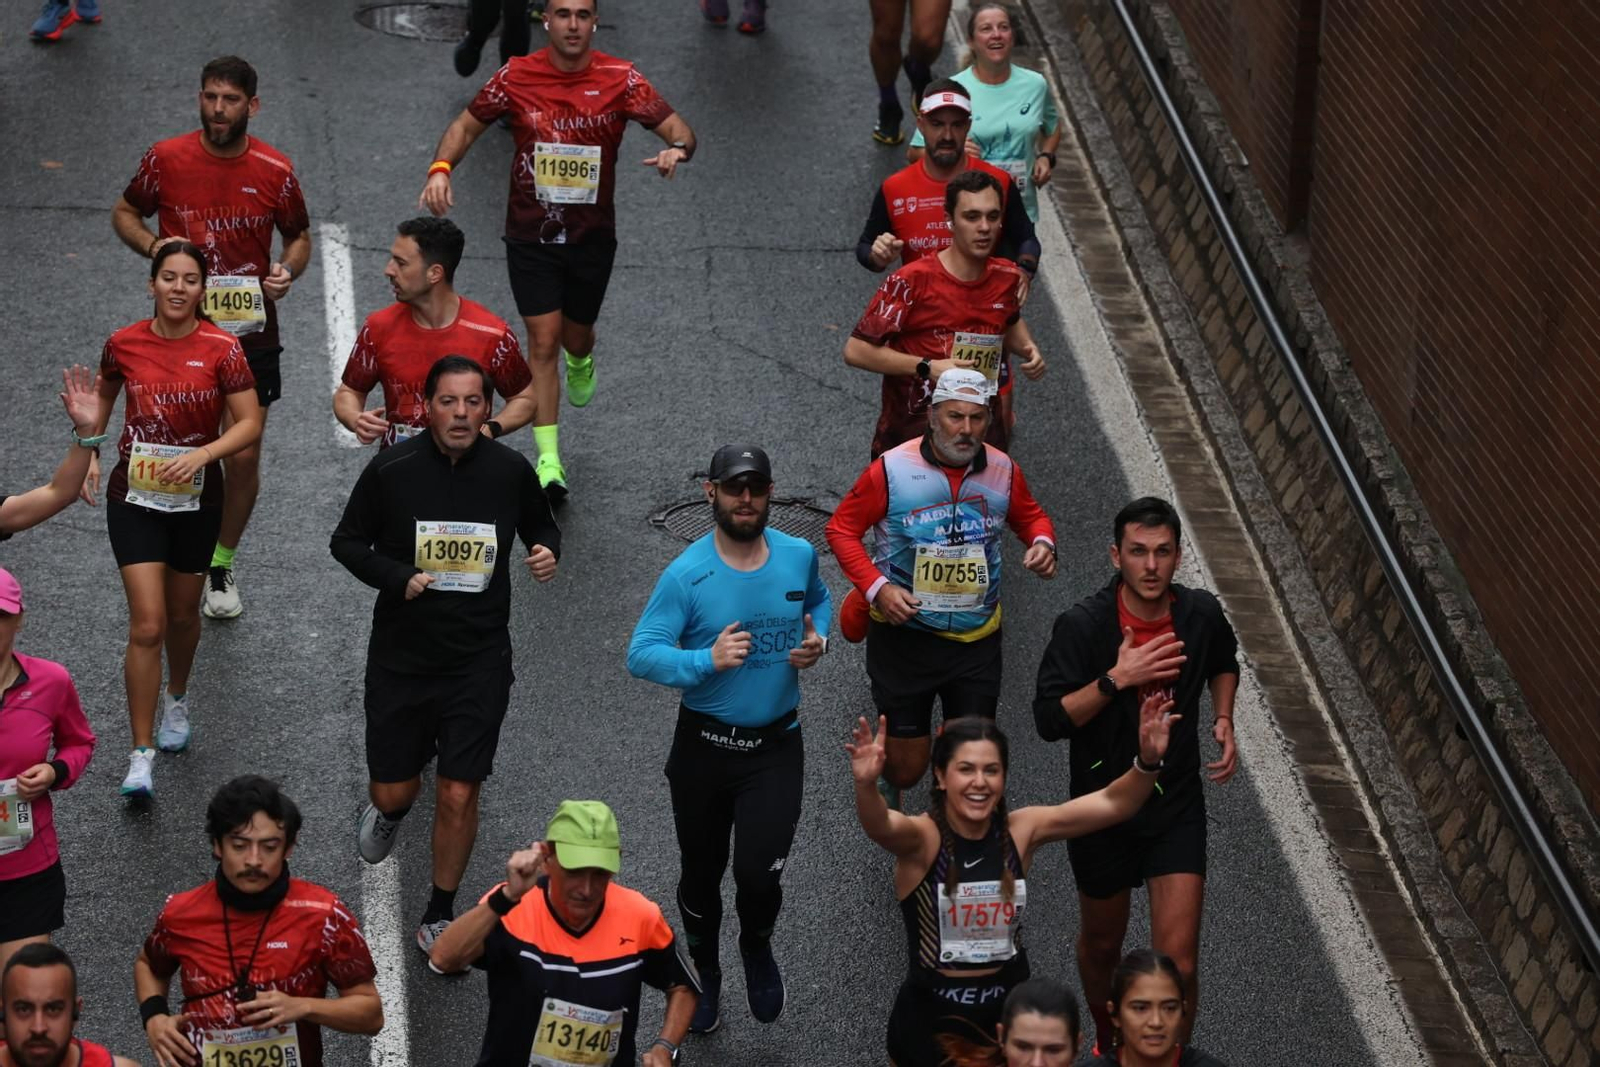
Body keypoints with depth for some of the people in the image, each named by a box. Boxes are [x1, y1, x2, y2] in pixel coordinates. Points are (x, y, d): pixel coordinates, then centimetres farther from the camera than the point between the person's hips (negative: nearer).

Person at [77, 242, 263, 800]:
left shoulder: (221, 349, -12)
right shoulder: (124, 344, -7)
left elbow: (250, 424, -12)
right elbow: (104, 396, 13)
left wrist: (202, 454, -26)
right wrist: (88, 450, 1)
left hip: (196, 498, 1)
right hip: (135, 497, 0)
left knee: (182, 614, 18)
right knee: (147, 625, -10)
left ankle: (177, 699, 50)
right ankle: (141, 757, -6)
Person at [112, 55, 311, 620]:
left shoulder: (275, 171, -7)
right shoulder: (166, 159, -7)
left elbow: (299, 235, 9)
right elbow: (124, 213, 8)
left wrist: (289, 270, -13)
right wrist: (153, 246, -13)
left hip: (249, 332, 0)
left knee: (244, 457, 3)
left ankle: (221, 564, 25)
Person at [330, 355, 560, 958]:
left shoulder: (511, 472, -6)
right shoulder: (392, 470, -11)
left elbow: (541, 527, 14)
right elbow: (347, 542, 1)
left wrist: (546, 550, -10)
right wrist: (398, 578, -16)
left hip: (479, 661, 0)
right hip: (401, 655, 0)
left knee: (459, 796, -2)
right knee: (393, 790, 11)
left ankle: (440, 914, 20)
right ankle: (390, 811, 51)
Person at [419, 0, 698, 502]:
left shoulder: (620, 79, -10)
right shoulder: (515, 76, -9)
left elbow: (679, 130, -9)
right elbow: (466, 125, 2)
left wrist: (677, 148, -34)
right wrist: (441, 168, -17)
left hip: (593, 235, 1)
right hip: (530, 235, -1)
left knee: (576, 337, 17)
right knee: (543, 342, -7)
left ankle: (581, 361, 56)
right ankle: (549, 460, -3)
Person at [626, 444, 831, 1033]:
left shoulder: (799, 556, -5)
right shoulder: (686, 576, -16)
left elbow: (819, 601, 17)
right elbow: (640, 655, -19)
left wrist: (818, 640, -4)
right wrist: (708, 660, -33)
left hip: (776, 748, 1)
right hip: (703, 747, -1)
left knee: (759, 875, -13)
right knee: (701, 873, 17)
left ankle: (758, 947, 23)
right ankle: (706, 974, 44)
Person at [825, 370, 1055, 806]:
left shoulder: (1004, 471, -3)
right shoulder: (891, 469, -13)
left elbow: (1031, 517, 16)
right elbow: (841, 527, -5)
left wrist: (1043, 542, -8)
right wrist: (876, 587, -17)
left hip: (976, 639, 2)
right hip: (904, 635, -2)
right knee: (906, 767, 4)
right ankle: (889, 788, 43)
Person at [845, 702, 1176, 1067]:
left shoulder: (1020, 830, -7)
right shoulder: (922, 838, -17)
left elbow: (1111, 805, -11)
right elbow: (879, 826, -38)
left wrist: (1148, 762, -30)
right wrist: (866, 784, -60)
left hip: (1009, 1009, 3)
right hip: (929, 1016, -3)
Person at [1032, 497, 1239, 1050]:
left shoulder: (1201, 613, -9)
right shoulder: (1081, 625, -20)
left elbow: (1224, 664, 15)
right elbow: (1049, 720, -23)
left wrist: (1224, 721, -1)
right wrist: (1117, 679, -33)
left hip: (1177, 806, 1)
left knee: (1178, 964, -7)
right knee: (1102, 943, 20)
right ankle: (1109, 1042, 49)